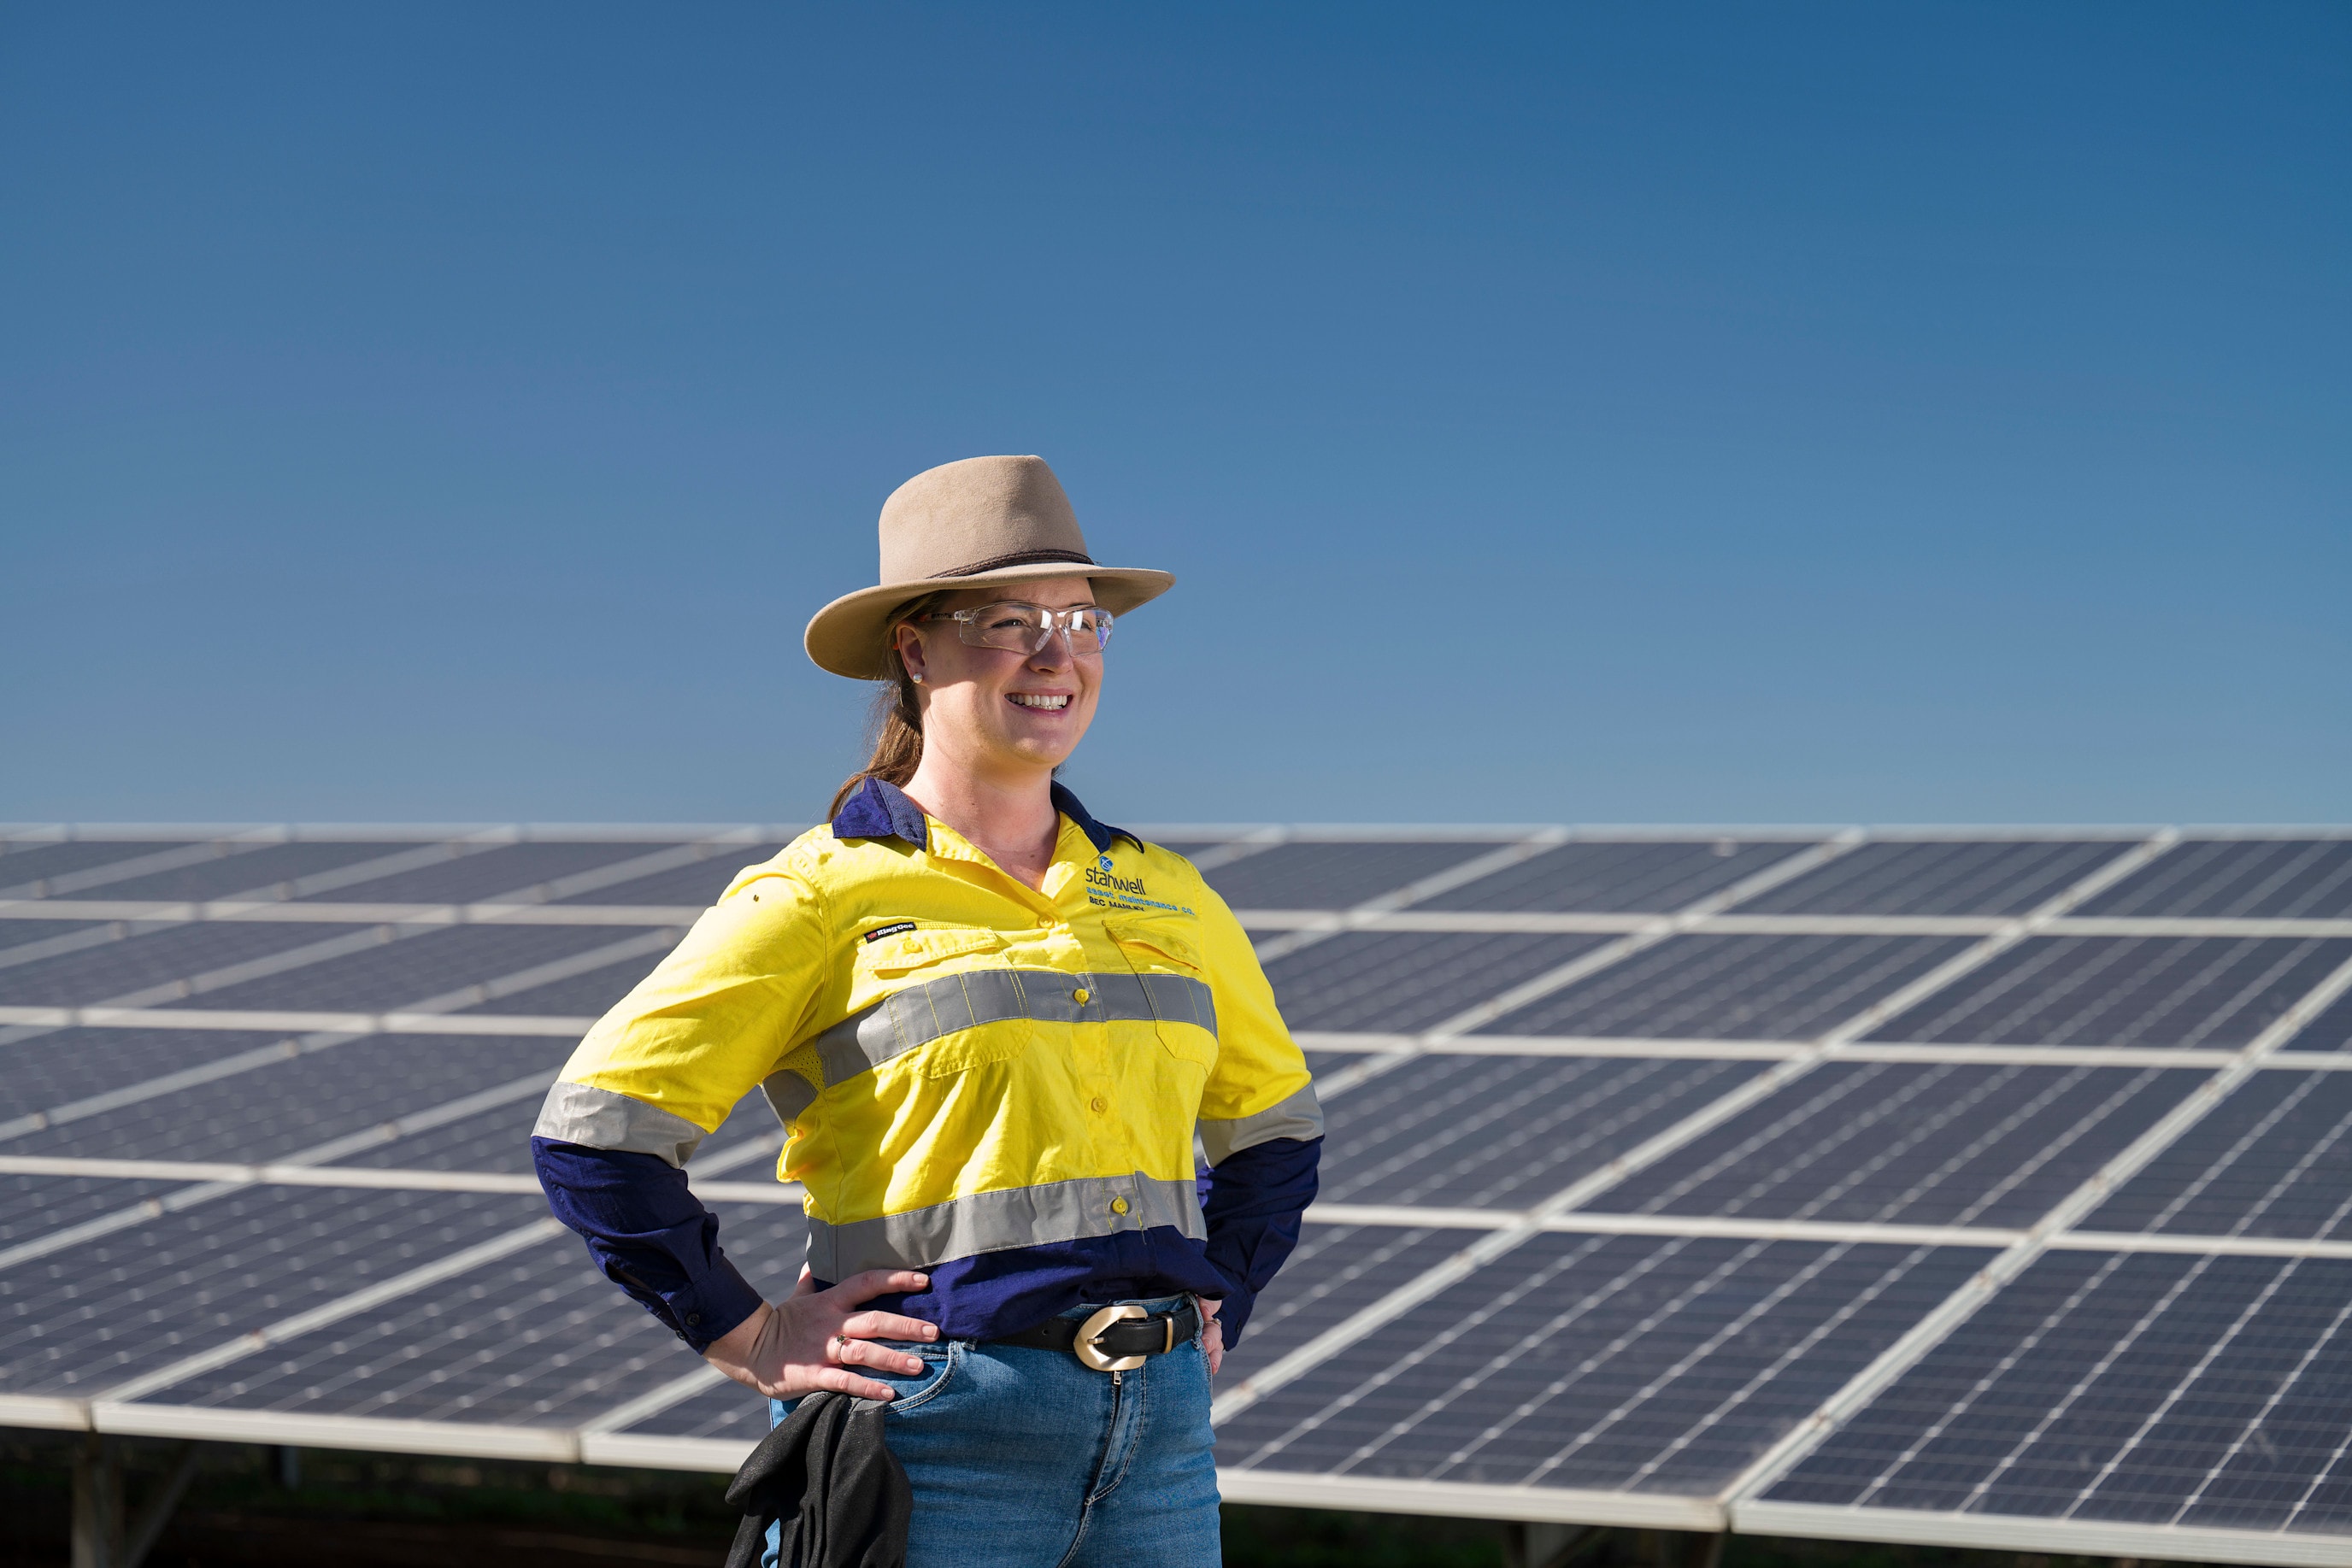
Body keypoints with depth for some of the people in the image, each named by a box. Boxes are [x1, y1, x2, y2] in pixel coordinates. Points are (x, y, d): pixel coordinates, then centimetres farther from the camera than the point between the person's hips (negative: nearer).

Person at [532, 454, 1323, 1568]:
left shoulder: (1162, 896, 13)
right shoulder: (825, 894, -3)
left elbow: (1276, 1126, 28)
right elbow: (593, 1136, -5)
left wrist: (1212, 1308, 15)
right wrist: (749, 1339, -6)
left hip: (1159, 1437, 5)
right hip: (940, 1432, -5)